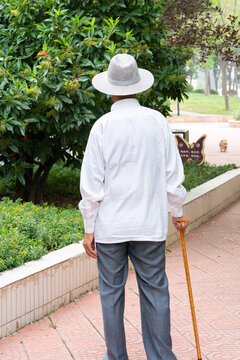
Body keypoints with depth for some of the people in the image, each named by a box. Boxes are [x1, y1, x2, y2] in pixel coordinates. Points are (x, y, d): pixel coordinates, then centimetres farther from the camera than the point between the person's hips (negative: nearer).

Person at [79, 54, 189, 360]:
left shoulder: (103, 126, -8)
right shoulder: (157, 120, -2)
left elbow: (92, 183, -7)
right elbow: (173, 173, 3)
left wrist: (89, 228, 1)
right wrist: (177, 211, 18)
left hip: (110, 226, -2)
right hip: (151, 225, 2)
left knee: (111, 292, 9)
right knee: (154, 291, 8)